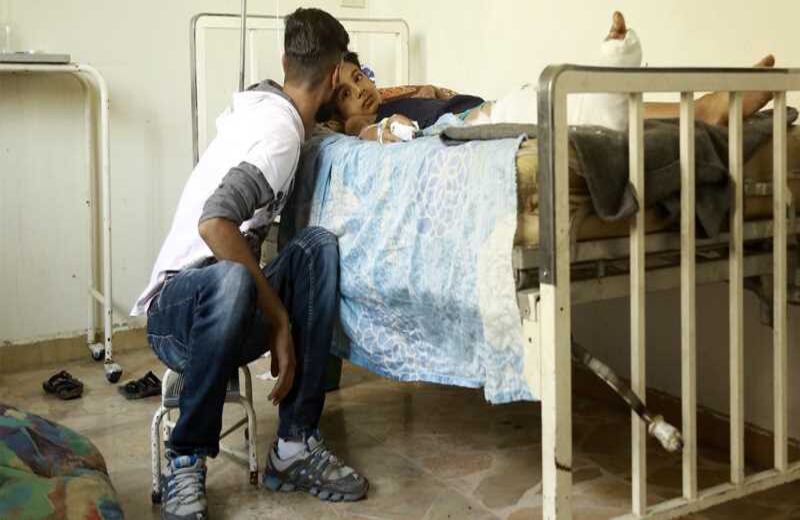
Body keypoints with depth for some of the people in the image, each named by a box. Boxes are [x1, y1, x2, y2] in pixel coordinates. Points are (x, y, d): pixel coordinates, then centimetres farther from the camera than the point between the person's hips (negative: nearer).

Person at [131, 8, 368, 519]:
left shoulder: (258, 100, 8)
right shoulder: (283, 132, -18)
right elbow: (214, 223, -33)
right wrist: (279, 317, -27)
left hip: (226, 304, 8)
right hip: (177, 309, -8)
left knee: (320, 244, -15)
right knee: (233, 279, -40)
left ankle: (296, 445, -17)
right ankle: (186, 461, -19)